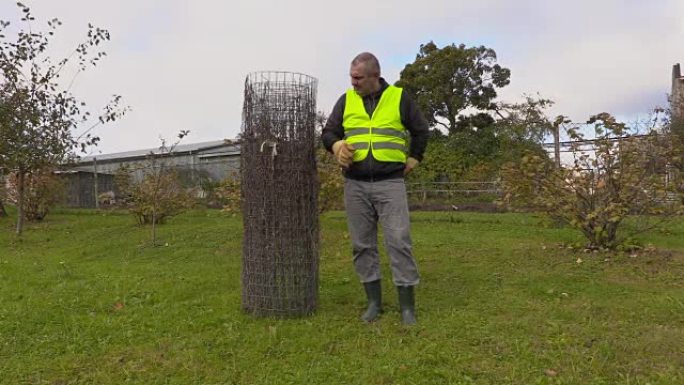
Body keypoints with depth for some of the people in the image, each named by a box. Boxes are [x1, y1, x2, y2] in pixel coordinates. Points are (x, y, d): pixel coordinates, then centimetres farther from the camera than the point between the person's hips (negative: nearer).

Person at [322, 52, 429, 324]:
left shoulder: (399, 98, 5)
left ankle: (407, 305, 1)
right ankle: (374, 301, 16)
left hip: (390, 183, -2)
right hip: (355, 184, 3)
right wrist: (337, 145, -10)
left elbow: (421, 130, 15)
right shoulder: (346, 100, 10)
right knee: (362, 245, 4)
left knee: (399, 241, -8)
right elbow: (328, 132, 11)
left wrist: (413, 160, 10)